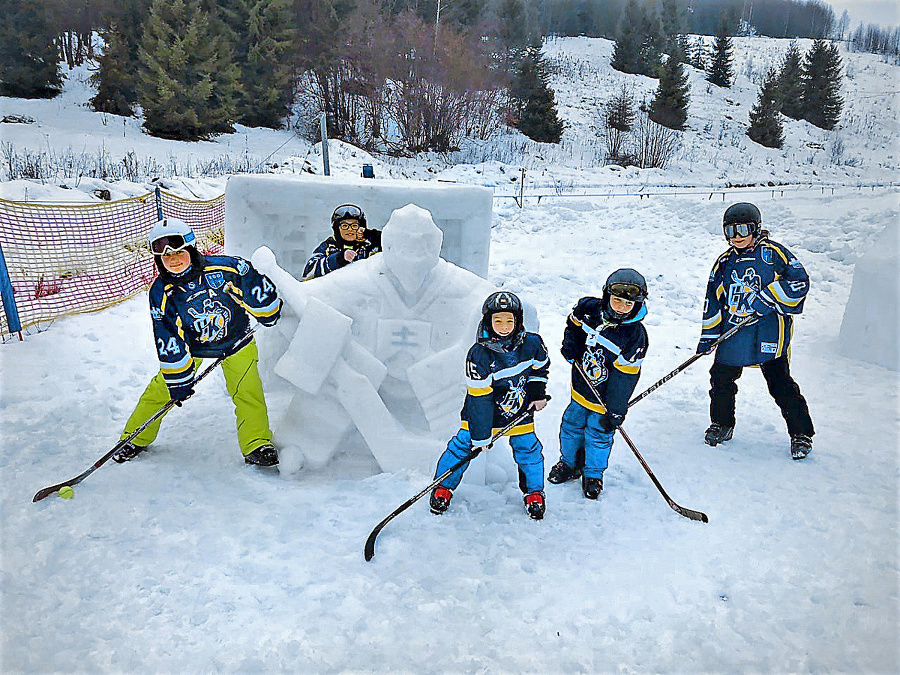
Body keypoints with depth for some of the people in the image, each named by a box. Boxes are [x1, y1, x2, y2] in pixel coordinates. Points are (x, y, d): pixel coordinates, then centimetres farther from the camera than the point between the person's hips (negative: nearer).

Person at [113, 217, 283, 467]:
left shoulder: (224, 268, -27)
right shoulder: (161, 292, -20)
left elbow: (257, 290, -9)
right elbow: (169, 342, -16)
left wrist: (268, 313, 3)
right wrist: (180, 380, -14)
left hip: (235, 342, -1)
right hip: (190, 345, 1)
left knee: (247, 391, -10)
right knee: (161, 389, 2)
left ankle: (256, 445, 5)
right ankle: (136, 439, 24)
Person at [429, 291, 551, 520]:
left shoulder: (531, 344, -16)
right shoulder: (479, 354, -26)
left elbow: (540, 367, 10)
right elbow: (480, 397, -23)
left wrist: (538, 393, 4)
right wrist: (480, 436, -20)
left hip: (519, 410, 3)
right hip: (483, 409, -2)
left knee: (528, 448, 4)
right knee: (464, 444, -1)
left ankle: (534, 492, 29)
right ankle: (443, 487, 21)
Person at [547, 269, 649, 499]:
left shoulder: (635, 336, -23)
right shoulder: (590, 308, -13)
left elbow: (624, 377, -22)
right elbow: (574, 322, 12)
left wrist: (615, 411, -20)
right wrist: (570, 345, -5)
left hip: (606, 398, -4)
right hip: (581, 388, 4)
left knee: (598, 435, 10)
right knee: (571, 426, 19)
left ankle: (593, 476, 35)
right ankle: (569, 463, 44)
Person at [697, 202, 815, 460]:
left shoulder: (772, 253, -2)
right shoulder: (724, 262, 13)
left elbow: (799, 282, -9)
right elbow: (713, 299, 14)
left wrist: (765, 299, -17)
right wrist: (708, 335, 9)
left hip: (769, 335, -5)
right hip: (732, 335, 5)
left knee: (781, 383, -5)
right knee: (721, 379, 8)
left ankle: (801, 434, 12)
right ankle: (722, 424, 30)